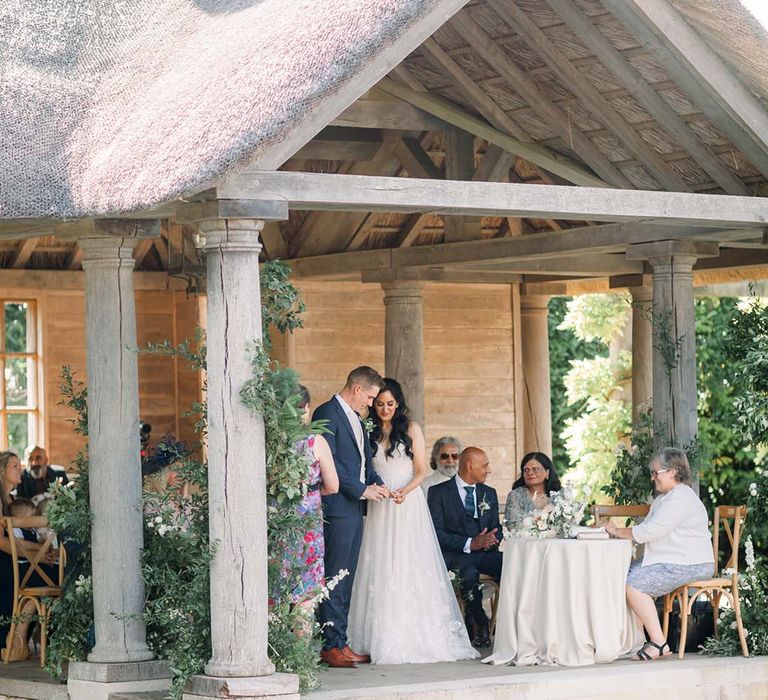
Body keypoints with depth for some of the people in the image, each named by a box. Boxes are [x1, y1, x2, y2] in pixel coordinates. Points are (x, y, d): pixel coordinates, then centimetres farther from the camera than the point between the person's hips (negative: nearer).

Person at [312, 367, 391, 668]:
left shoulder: (355, 418, 20)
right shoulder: (327, 414, -10)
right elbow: (328, 462, -17)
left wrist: (377, 483, 6)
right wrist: (362, 490, -14)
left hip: (354, 508, 10)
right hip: (337, 508, -10)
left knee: (346, 580, 9)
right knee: (335, 578, -8)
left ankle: (339, 643, 11)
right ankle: (332, 646, -7)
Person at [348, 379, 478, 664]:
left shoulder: (411, 429, 4)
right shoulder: (369, 432, 10)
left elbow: (421, 470, 1)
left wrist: (405, 491, -16)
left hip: (409, 506, -2)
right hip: (379, 509, 2)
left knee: (409, 568, -6)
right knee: (381, 571, -3)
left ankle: (415, 637, -4)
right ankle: (384, 639, -2)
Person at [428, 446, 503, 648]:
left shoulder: (489, 494, 19)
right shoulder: (438, 492, 1)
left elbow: (496, 529, 17)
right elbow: (436, 533, -9)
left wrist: (492, 539, -10)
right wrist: (469, 544, -20)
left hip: (484, 553, 4)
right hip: (453, 555, -4)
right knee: (470, 573, -38)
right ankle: (480, 625, -17)